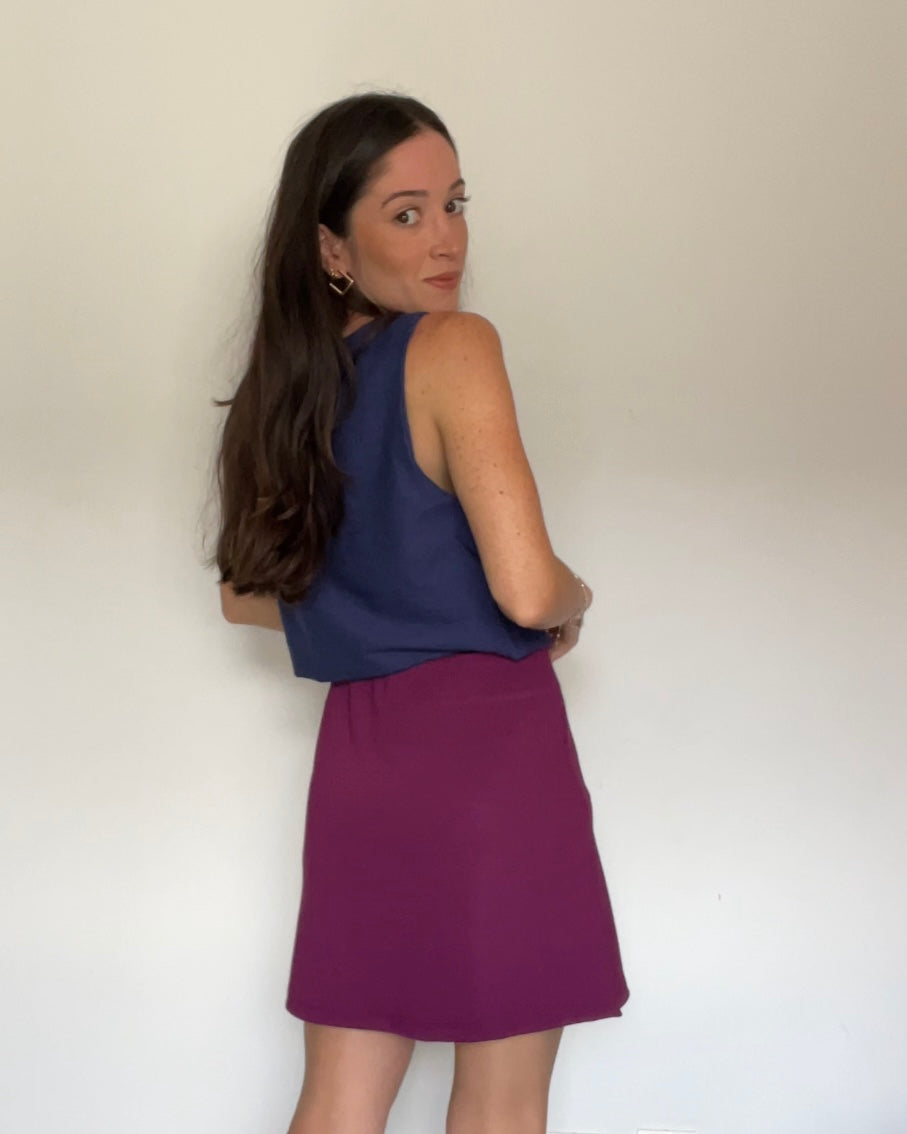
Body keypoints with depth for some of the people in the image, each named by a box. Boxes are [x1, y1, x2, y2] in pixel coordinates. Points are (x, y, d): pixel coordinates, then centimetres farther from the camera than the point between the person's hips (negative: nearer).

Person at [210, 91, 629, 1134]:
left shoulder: (290, 388, 10)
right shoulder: (454, 348, -12)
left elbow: (246, 595, 20)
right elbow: (527, 589, -20)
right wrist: (579, 604, 2)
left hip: (357, 751, 7)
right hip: (486, 737, -7)